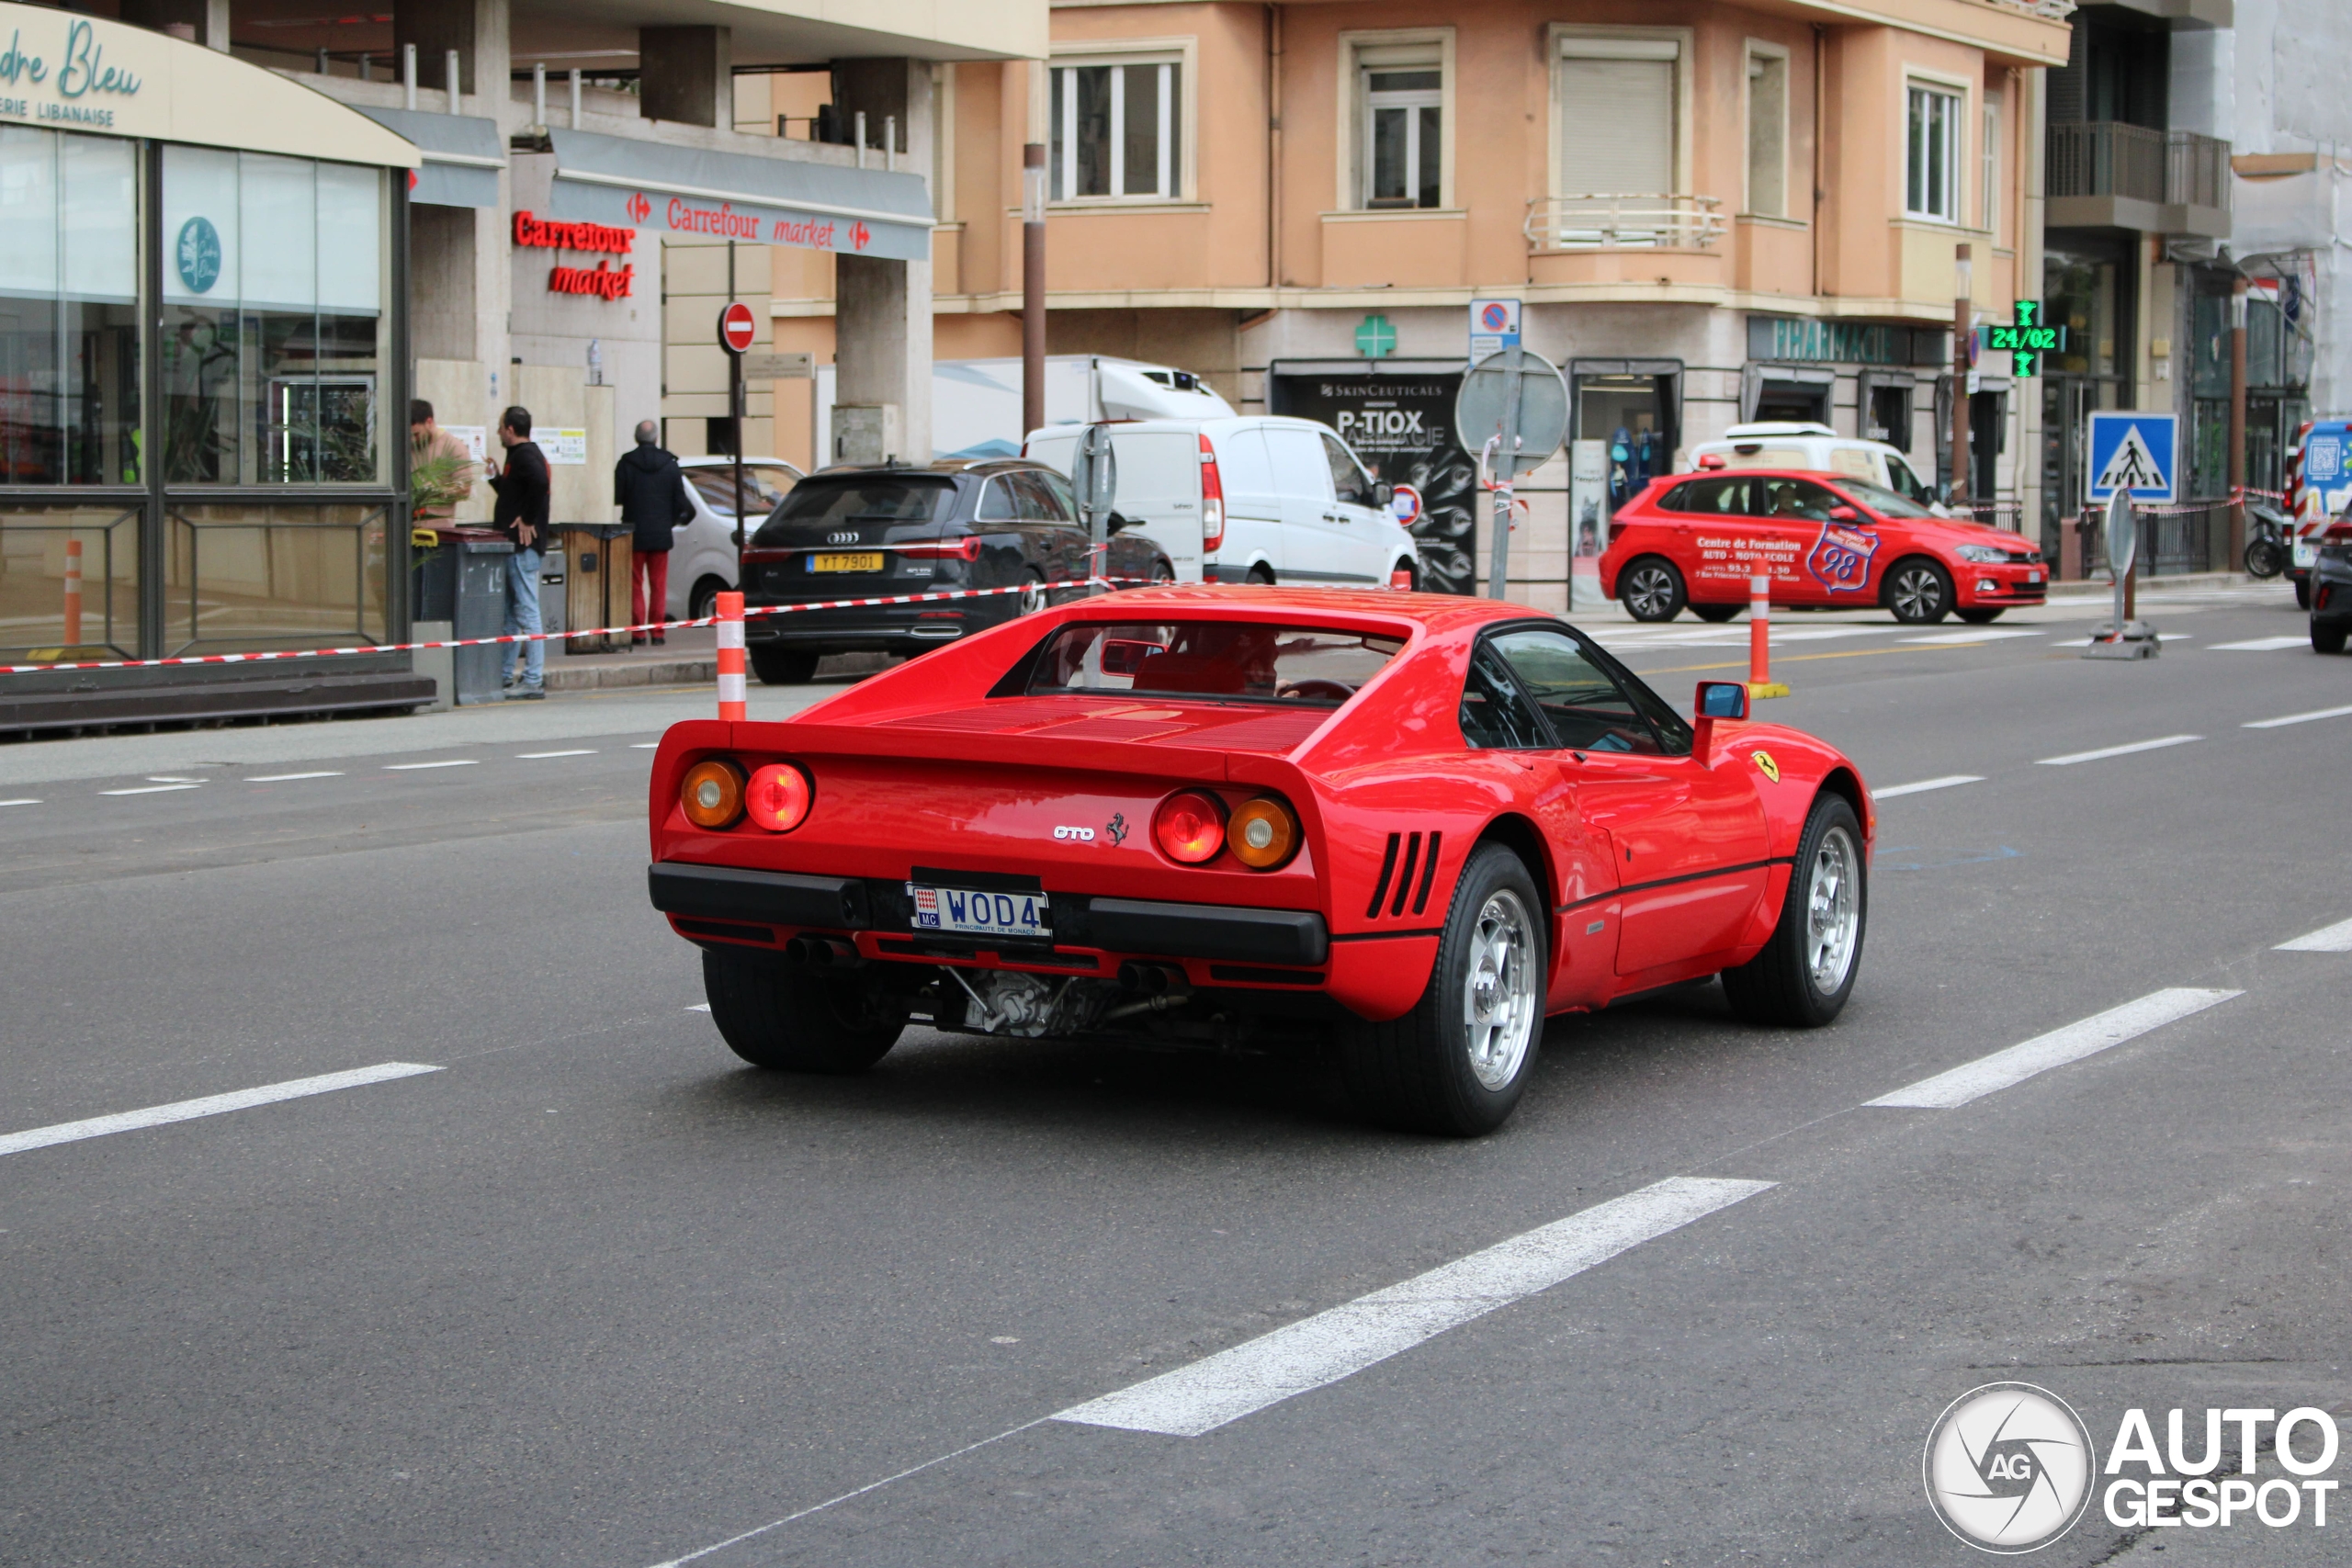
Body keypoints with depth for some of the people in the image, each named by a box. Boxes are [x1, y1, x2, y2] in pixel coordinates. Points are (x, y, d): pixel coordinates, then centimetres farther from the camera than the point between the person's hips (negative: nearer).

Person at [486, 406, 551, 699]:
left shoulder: (525, 455, -12)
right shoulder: (522, 454, 20)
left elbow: (539, 482, -32)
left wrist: (528, 521, -25)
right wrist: (495, 477, 19)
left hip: (523, 545, -11)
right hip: (515, 546, 11)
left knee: (526, 611, -10)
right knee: (508, 612, 13)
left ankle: (534, 680, -10)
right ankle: (504, 675, 18)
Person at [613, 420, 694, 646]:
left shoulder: (626, 464, -8)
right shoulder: (671, 465, 0)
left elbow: (616, 498, -7)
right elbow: (680, 502, 2)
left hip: (634, 534, -2)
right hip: (661, 534, 2)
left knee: (635, 585, 4)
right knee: (659, 585, 7)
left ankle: (637, 632, -1)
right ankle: (657, 633, 4)